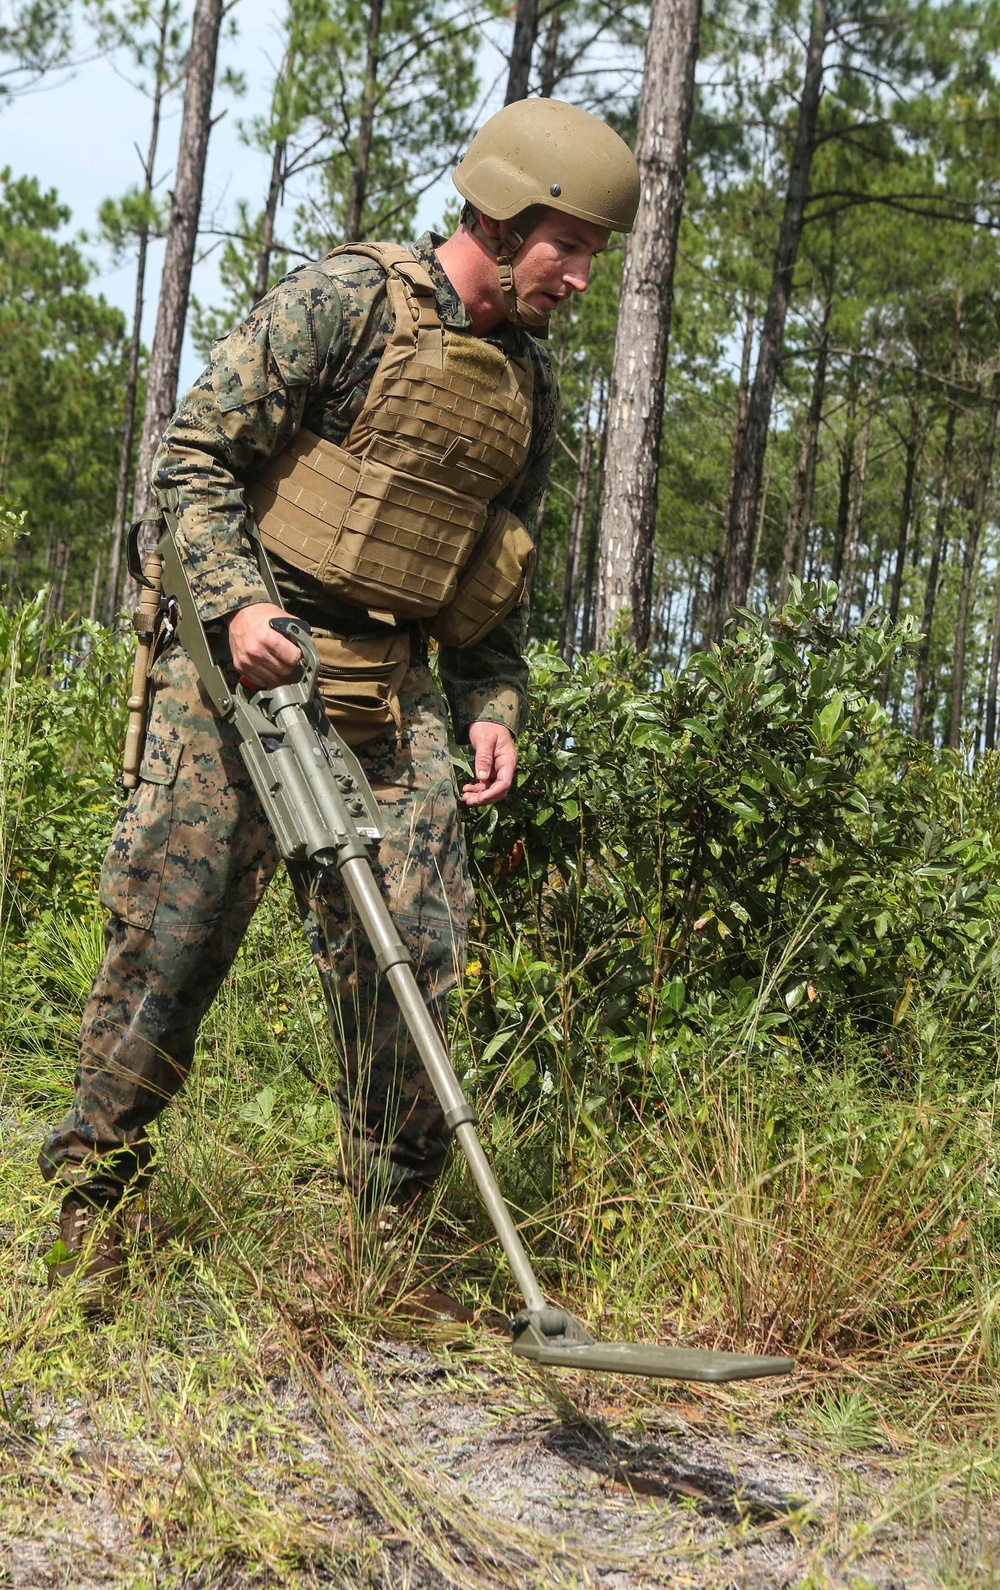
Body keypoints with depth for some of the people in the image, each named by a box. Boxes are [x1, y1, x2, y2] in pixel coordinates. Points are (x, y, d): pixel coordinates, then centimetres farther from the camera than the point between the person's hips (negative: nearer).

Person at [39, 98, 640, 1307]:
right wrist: (236, 606, -19)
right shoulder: (345, 299, -5)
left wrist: (492, 703, 8)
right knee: (173, 928, -4)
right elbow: (195, 452, -7)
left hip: (391, 694, 6)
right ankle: (90, 1205, 10)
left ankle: (392, 1227, 15)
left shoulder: (529, 381, 14)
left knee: (416, 952, 0)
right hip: (251, 660, -5)